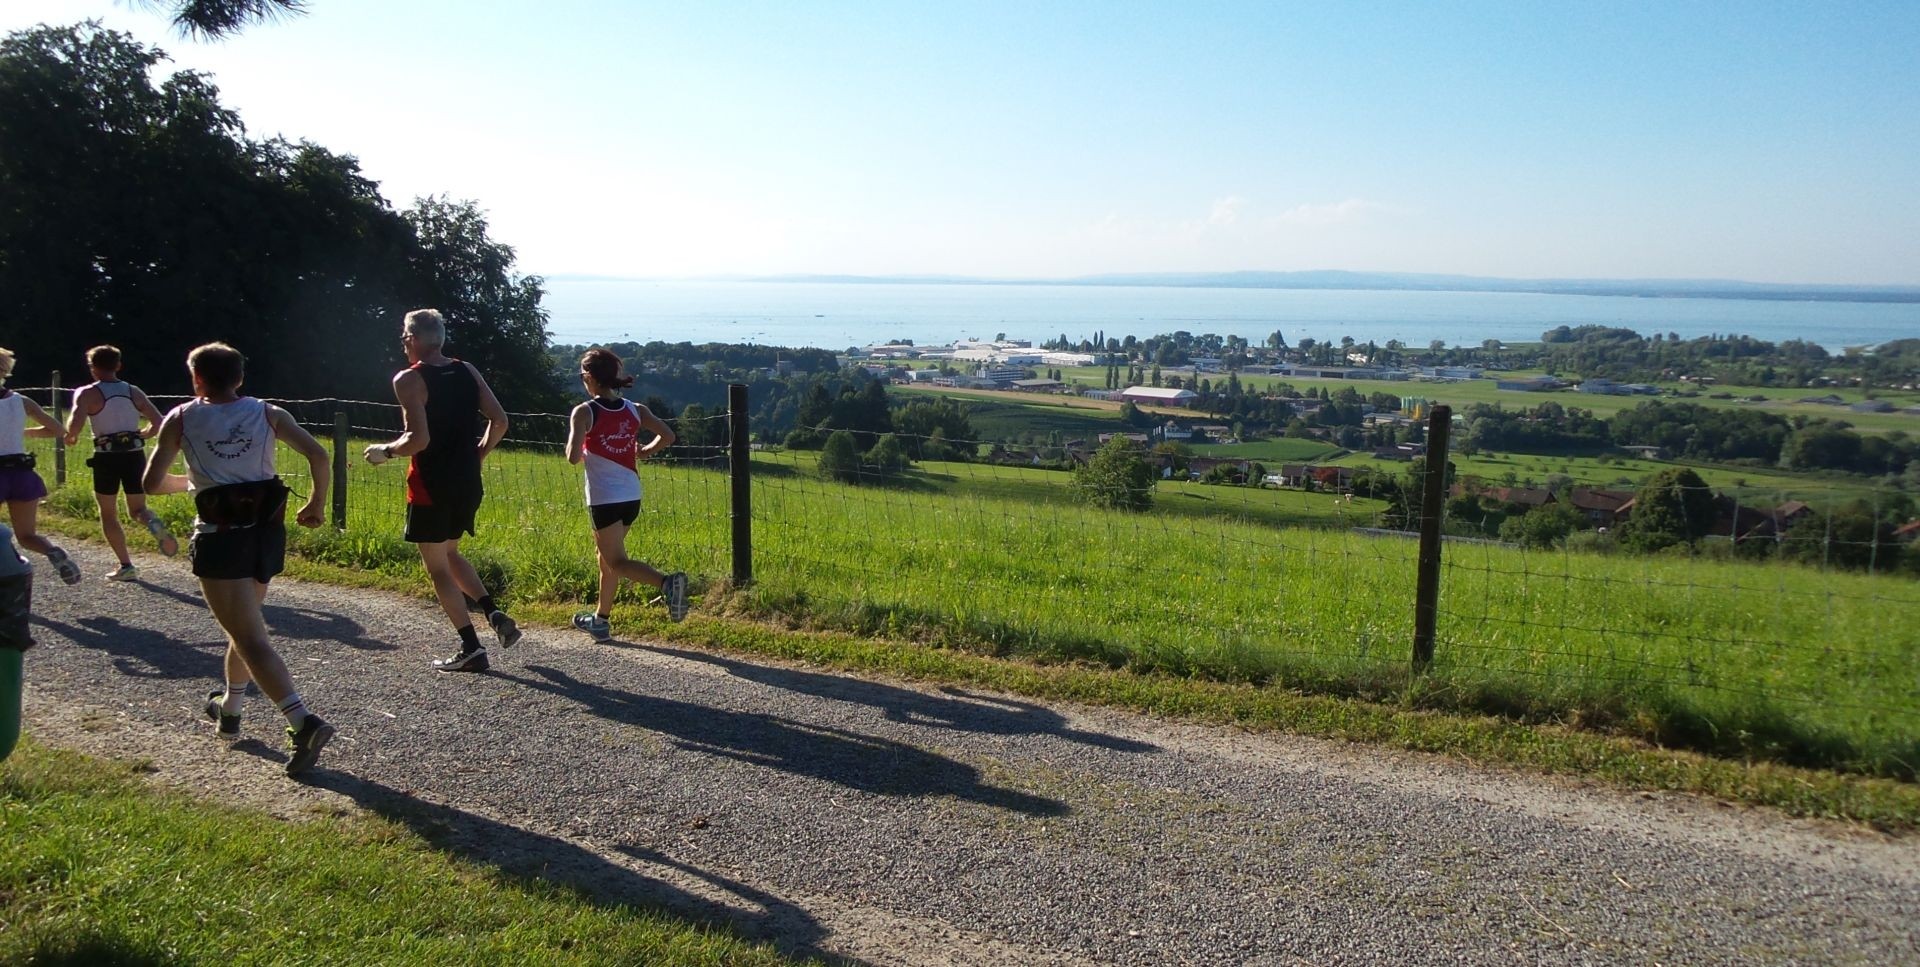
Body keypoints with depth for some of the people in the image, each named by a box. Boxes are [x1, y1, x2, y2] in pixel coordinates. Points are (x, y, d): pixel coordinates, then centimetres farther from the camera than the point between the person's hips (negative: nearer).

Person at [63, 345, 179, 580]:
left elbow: (76, 423, -18)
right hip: (135, 455, 3)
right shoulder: (134, 392, 9)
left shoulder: (88, 393, -3)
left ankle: (126, 566, 9)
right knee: (136, 509, 14)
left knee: (108, 513, 13)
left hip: (107, 457, -3)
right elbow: (158, 423, 6)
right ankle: (153, 522, -24)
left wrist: (71, 436, 3)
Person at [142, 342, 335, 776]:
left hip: (219, 536, -4)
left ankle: (303, 722, -26)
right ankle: (229, 708, 42)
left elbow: (151, 484, 2)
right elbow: (319, 456, -6)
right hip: (267, 531, 4)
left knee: (250, 638, -9)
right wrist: (317, 504, 8)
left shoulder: (181, 419, 2)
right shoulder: (268, 414, 6)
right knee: (245, 623, 26)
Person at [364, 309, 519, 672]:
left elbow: (418, 439, -22)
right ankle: (494, 614, 10)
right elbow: (499, 420, 2)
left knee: (438, 568, 5)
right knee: (449, 553, 25)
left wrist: (385, 451, -4)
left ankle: (471, 649, 3)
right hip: (468, 484, 7)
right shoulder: (467, 371, 6)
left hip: (430, 487, -7)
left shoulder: (409, 379, -13)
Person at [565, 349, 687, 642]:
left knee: (617, 562, -3)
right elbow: (667, 436, -2)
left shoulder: (584, 412, -10)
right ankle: (601, 620, 30)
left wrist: (581, 452, 4)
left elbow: (573, 457, -18)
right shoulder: (635, 410, 3)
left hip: (603, 499, -6)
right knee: (606, 555, 22)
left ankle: (666, 582, -30)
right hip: (632, 496, 6)